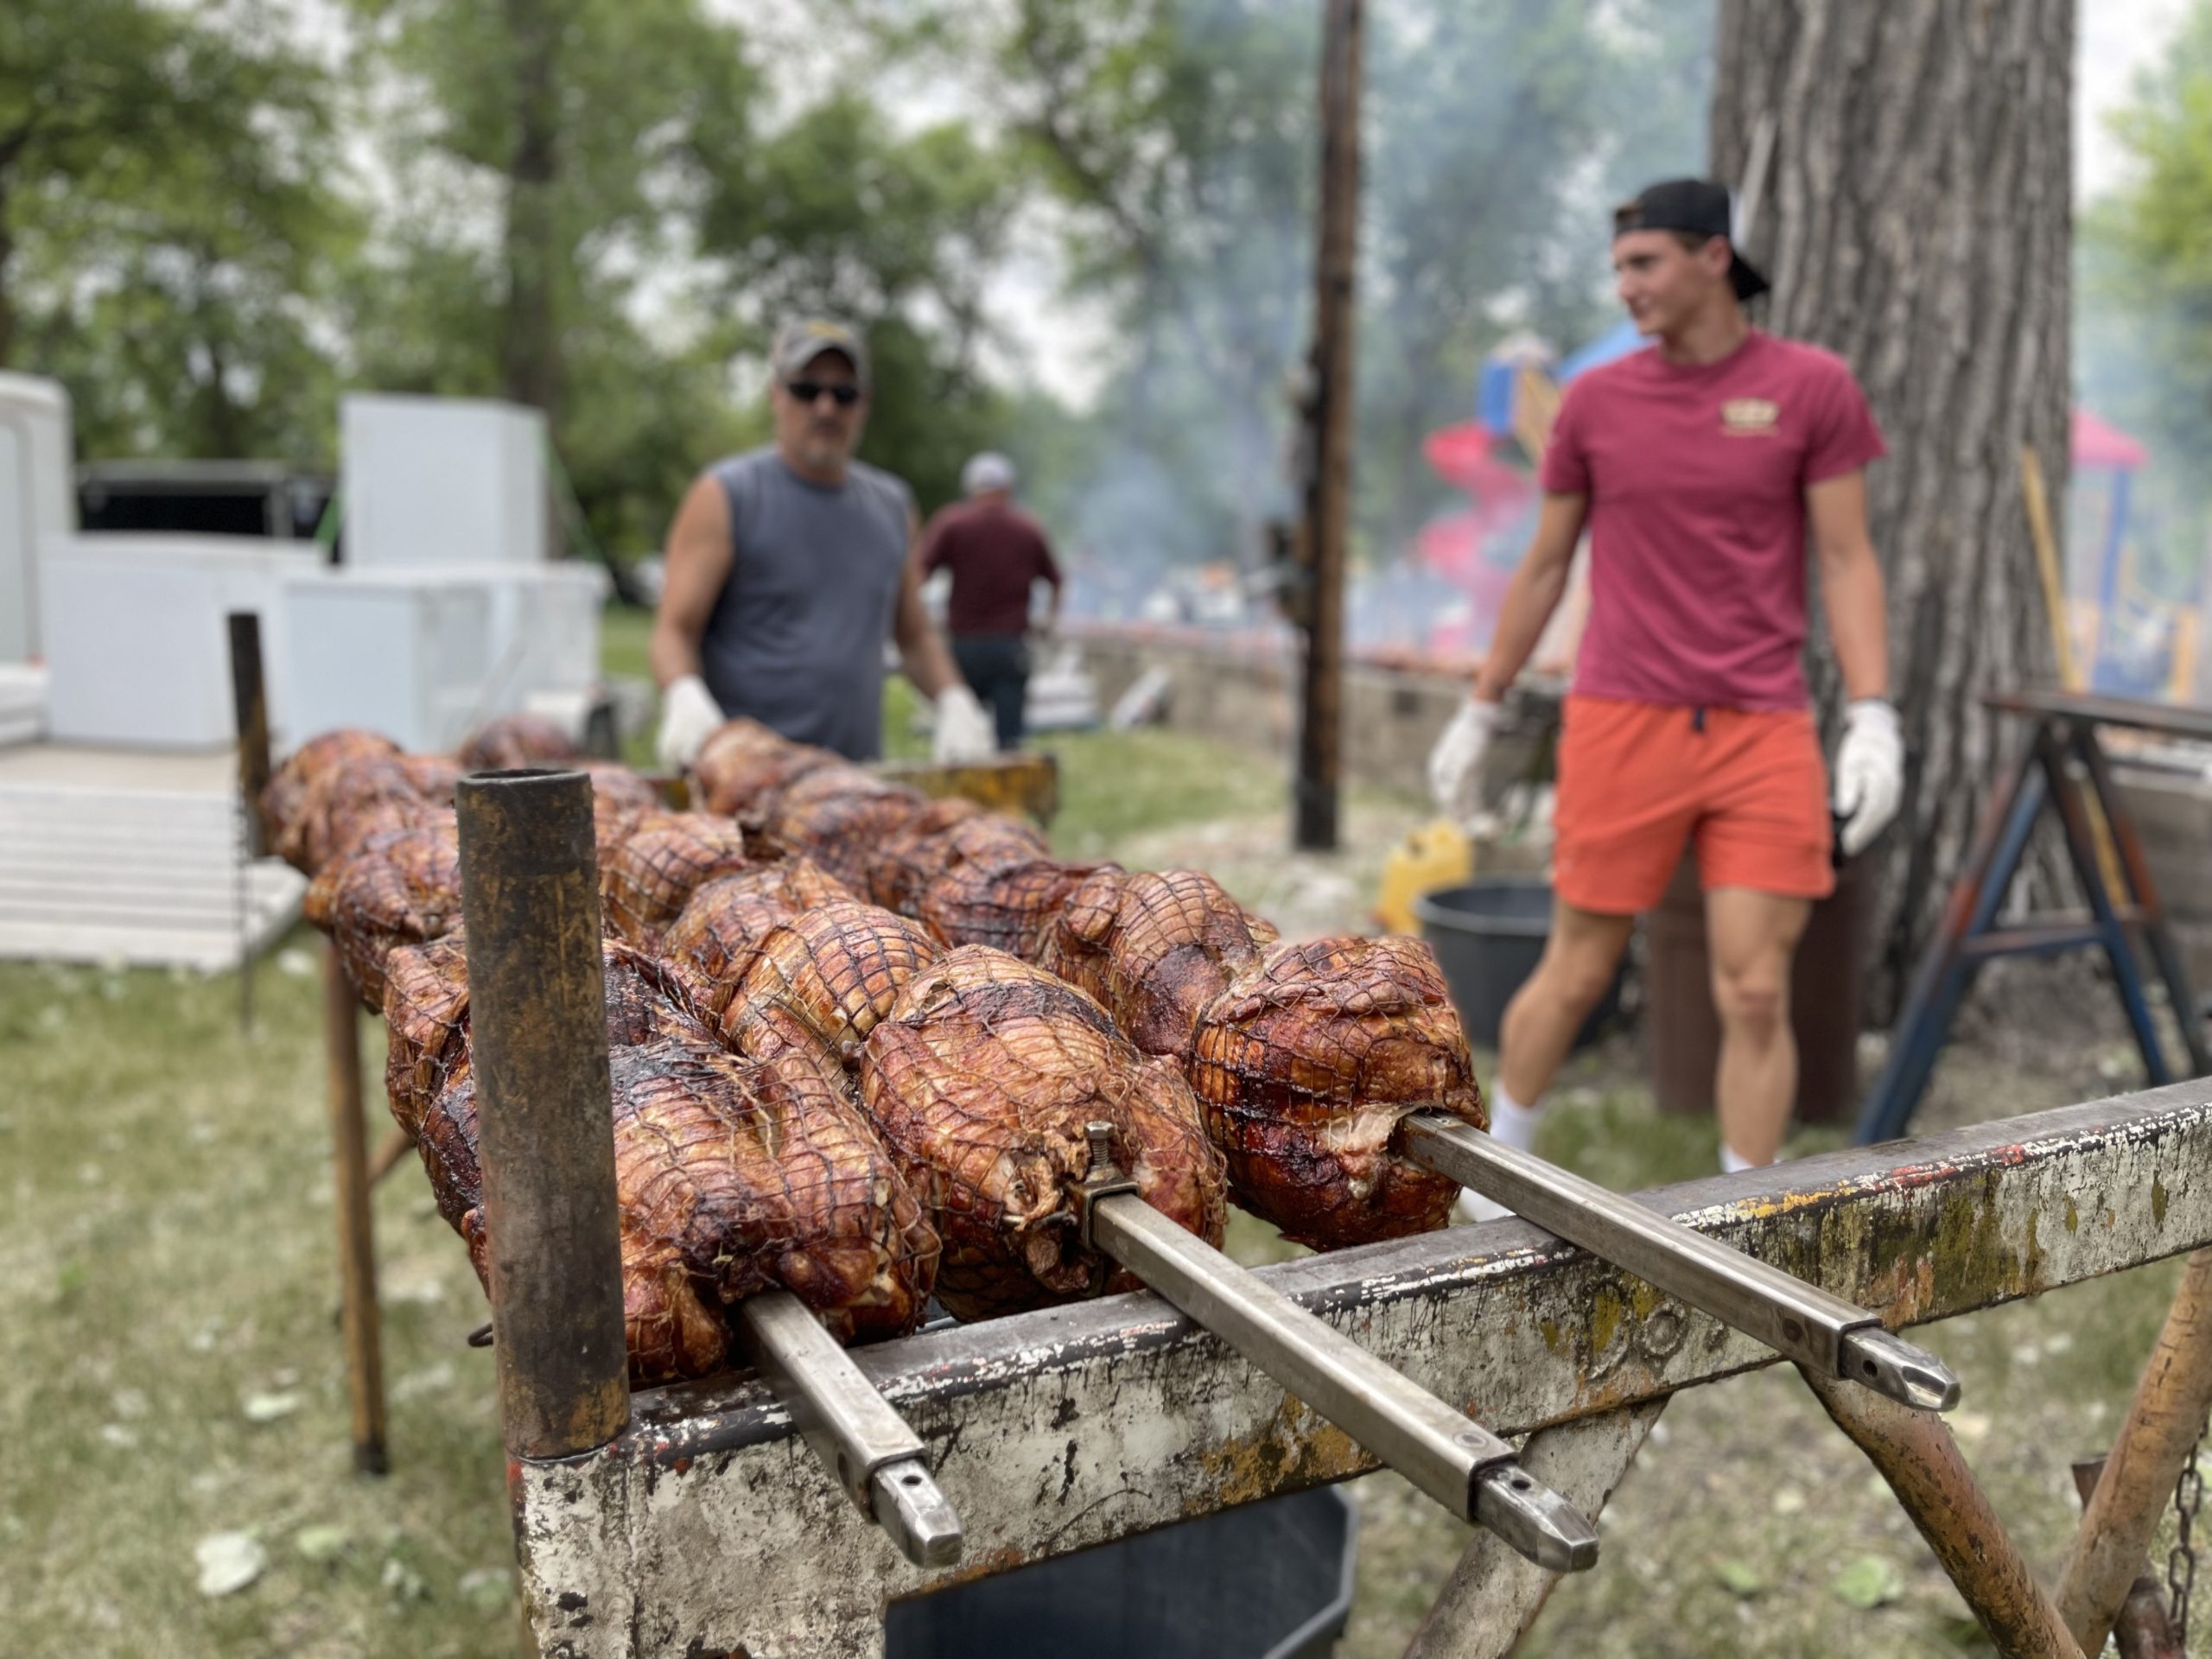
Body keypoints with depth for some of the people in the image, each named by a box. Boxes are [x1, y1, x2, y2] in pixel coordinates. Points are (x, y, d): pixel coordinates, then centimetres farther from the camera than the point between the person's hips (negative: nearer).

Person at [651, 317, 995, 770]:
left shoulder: (892, 505, 16)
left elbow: (915, 635, 24)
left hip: (859, 768, 5)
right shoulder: (724, 495, 1)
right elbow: (673, 630, -3)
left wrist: (953, 701, 5)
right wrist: (685, 698, -24)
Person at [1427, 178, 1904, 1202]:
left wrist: (1872, 718, -9)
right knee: (1575, 976, 7)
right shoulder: (1595, 401, 5)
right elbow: (1544, 566, 12)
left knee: (1756, 998, -1)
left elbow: (1846, 561, 2)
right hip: (1620, 726, 0)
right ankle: (1501, 1159, 31)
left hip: (1762, 734, 0)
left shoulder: (1813, 388, 2)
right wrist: (1478, 715, 15)